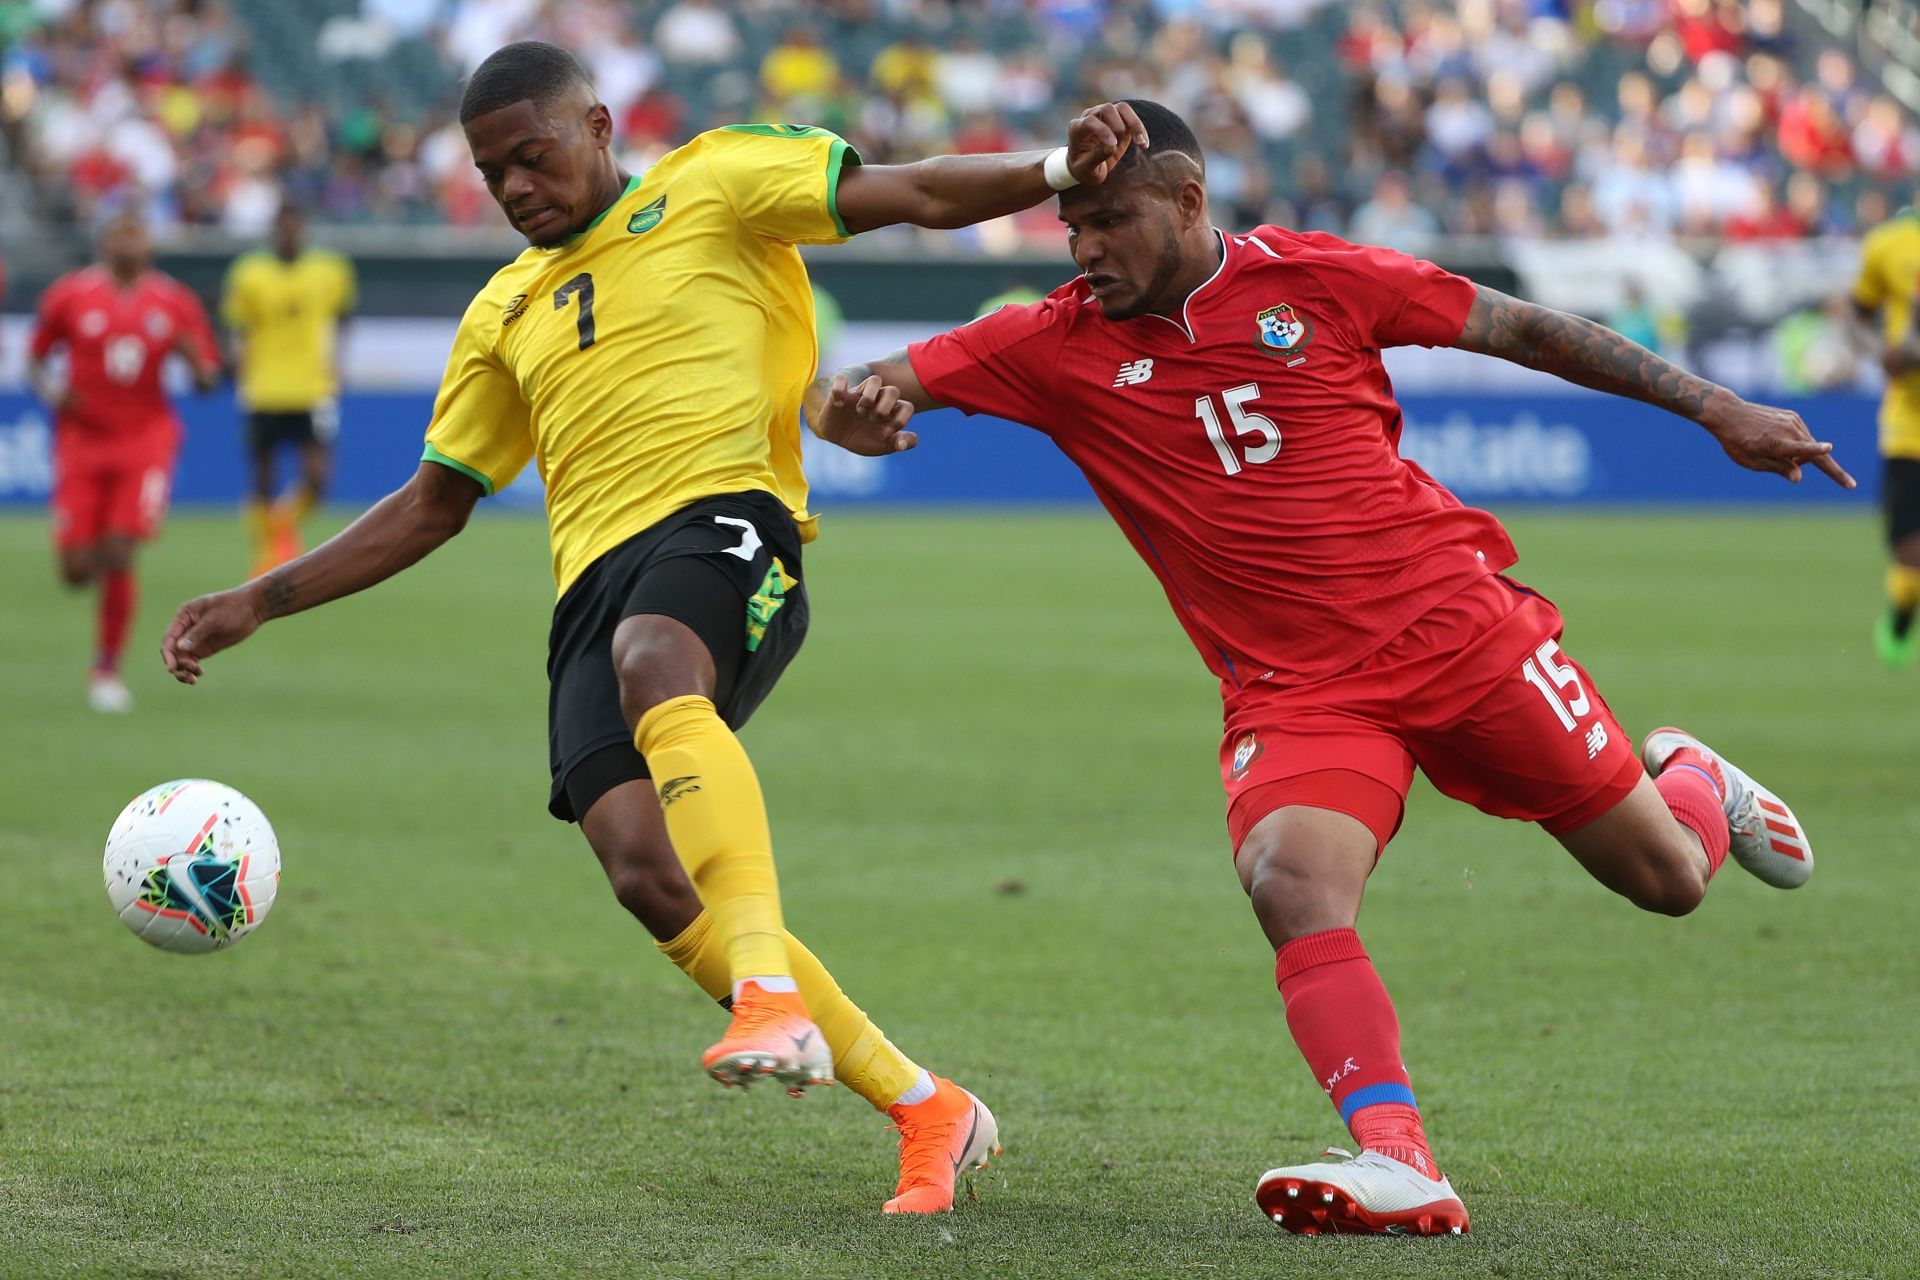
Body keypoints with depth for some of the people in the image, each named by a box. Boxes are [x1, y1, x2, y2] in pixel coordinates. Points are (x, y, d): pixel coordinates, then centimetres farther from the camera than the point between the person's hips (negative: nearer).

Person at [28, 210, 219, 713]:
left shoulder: (176, 303, 4)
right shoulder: (70, 295, 0)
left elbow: (208, 379, 9)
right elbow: (36, 356, 10)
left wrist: (194, 358, -13)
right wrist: (51, 391, -10)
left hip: (146, 440, 0)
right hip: (83, 440, 0)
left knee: (118, 555, -14)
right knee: (76, 570, -4)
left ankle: (107, 669, 1)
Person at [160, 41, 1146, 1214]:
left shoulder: (710, 184, 12)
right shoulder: (507, 313, 28)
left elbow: (907, 195, 1)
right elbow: (432, 505, 32)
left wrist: (1055, 171, -17)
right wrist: (257, 604, 26)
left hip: (724, 516, -5)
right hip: (595, 579, 5)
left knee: (656, 668, -41)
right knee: (648, 877, -17)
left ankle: (771, 997, -55)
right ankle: (926, 1110, -7)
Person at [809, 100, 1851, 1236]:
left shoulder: (1315, 279, -4)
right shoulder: (1058, 346, -1)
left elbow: (1521, 329, 5)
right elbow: (863, 393, -6)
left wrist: (1717, 410, 7)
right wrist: (848, 407, -32)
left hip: (1459, 622, 0)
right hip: (1293, 691, 0)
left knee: (1666, 879, 7)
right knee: (1291, 886, -31)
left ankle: (1693, 782, 43)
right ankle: (1399, 1166, -35)